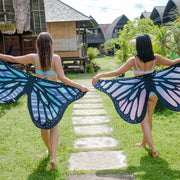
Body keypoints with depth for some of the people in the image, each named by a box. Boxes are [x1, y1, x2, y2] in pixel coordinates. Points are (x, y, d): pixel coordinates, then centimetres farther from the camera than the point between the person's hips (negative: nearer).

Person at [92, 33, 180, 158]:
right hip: (153, 91, 4)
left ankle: (153, 149, -4)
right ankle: (144, 143, 35)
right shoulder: (155, 58, -5)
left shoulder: (134, 60, -14)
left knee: (144, 121, 3)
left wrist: (100, 75, -16)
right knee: (149, 119, 18)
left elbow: (118, 72, -19)